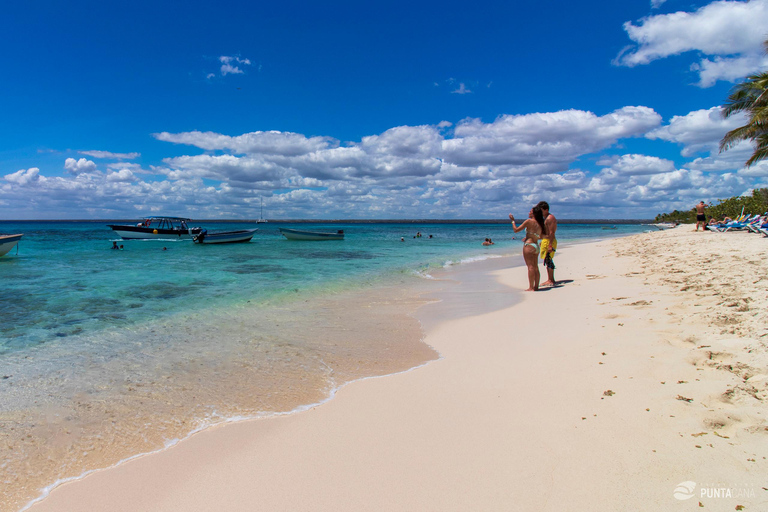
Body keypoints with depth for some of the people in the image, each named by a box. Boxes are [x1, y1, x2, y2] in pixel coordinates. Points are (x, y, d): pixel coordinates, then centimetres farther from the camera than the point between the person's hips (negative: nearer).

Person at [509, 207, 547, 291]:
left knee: (530, 267, -8)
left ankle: (531, 287, -9)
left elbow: (516, 230, -6)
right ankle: (536, 286, 13)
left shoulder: (529, 221, -9)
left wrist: (513, 220, 9)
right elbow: (542, 236, 24)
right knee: (535, 267, 10)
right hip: (536, 246, 7)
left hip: (529, 245, -7)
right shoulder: (540, 224, 12)